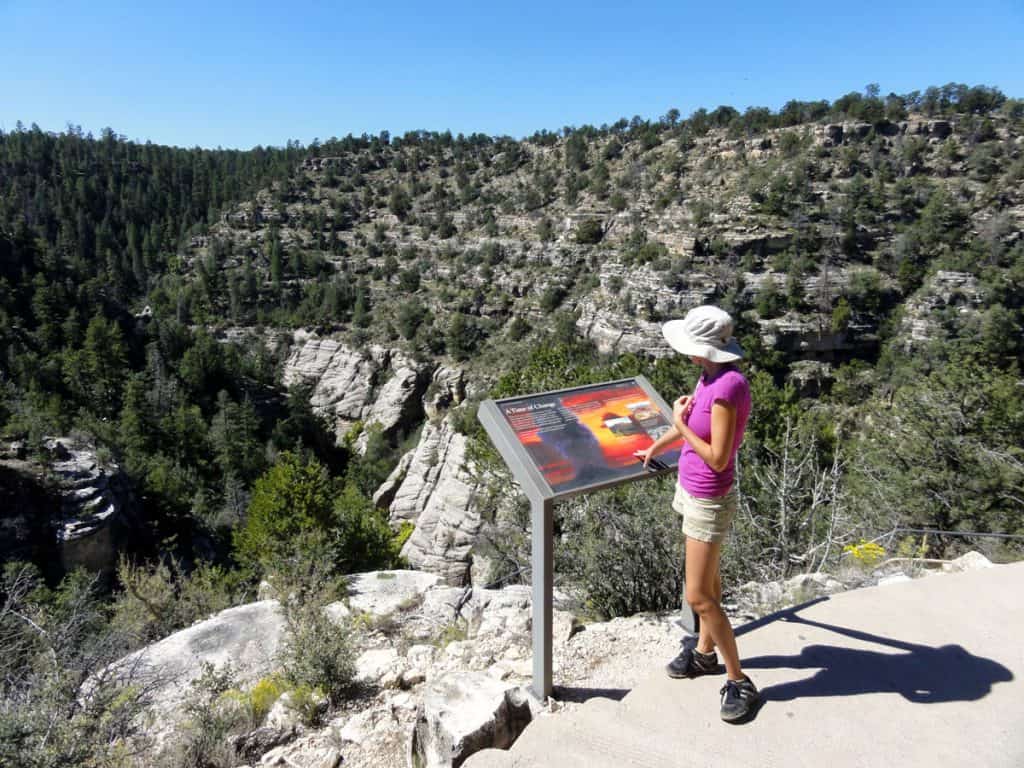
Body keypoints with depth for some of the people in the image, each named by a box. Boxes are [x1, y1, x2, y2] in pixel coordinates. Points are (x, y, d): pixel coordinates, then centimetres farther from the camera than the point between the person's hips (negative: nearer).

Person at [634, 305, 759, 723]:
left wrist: (681, 425, -16)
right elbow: (689, 418, 18)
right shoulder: (710, 375, -1)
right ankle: (705, 652, 41)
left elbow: (718, 459, -27)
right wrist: (656, 446, 32)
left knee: (698, 596, -1)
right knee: (707, 575, 22)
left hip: (708, 501, -9)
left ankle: (739, 682, 16)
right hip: (693, 490, 9)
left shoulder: (727, 389, -29)